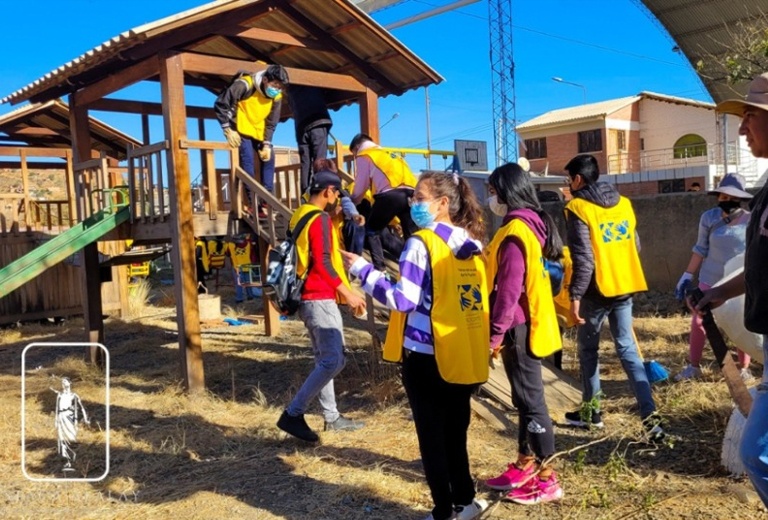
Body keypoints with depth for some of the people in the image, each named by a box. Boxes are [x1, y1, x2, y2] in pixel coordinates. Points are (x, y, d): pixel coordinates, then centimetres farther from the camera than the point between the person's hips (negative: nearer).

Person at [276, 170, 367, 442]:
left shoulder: (299, 216, 14)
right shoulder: (320, 218, -14)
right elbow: (322, 263, -21)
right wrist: (348, 294, -18)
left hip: (308, 297, 10)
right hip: (320, 298, -10)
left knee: (323, 359, 15)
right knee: (333, 361, -10)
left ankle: (331, 417, 22)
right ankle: (293, 414, -9)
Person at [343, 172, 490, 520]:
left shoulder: (421, 244, -15)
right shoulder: (472, 245, 6)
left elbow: (402, 299, -18)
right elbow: (483, 296, 12)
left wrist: (362, 270, -11)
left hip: (426, 356, -7)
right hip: (465, 356, 7)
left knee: (432, 436, 7)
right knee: (455, 433, 20)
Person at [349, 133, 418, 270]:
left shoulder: (364, 157, 17)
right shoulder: (389, 155, 36)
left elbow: (360, 189, 11)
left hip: (390, 194, -5)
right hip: (411, 193, 6)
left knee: (372, 230, 11)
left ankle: (380, 270, 2)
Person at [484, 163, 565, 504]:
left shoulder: (515, 230, -19)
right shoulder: (530, 224, 12)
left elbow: (509, 290, -22)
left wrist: (496, 333, -16)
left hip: (518, 328, -10)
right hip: (527, 324, 10)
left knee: (531, 400, -1)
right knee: (525, 398, 17)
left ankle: (547, 480, 9)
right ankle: (525, 466, 29)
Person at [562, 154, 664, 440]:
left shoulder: (578, 208, -11)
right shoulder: (624, 203, 11)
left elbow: (583, 258, -18)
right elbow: (634, 246, 16)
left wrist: (575, 296, -16)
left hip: (597, 290, -6)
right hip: (624, 287, 6)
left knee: (588, 349, 11)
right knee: (627, 349, 7)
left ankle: (591, 411, 21)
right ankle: (650, 416, -1)